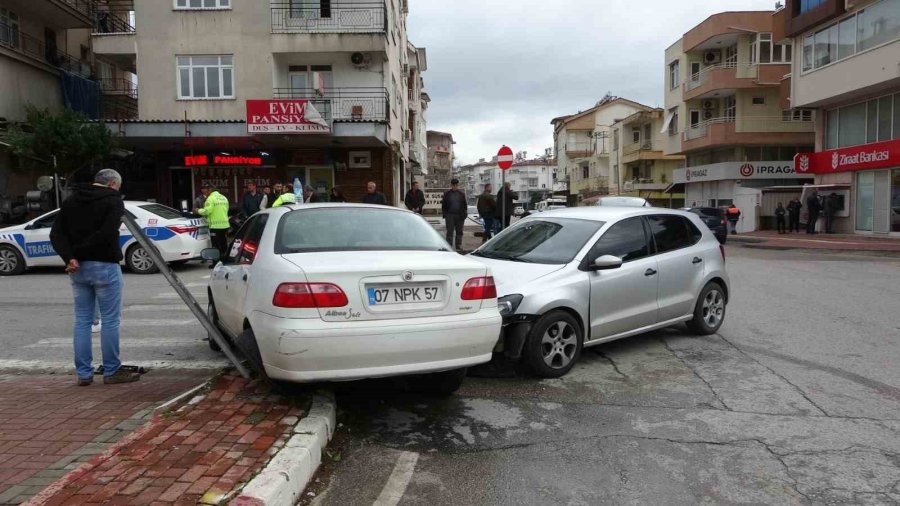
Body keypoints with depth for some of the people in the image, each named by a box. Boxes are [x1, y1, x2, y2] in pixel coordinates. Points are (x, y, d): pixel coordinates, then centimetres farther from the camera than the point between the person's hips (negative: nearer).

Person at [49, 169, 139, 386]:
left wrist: (69, 257, -9)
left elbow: (56, 234, 3)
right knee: (110, 320, 2)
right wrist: (78, 253, -10)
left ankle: (83, 373, 15)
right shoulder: (113, 200, -6)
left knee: (82, 320, 11)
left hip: (78, 268, 6)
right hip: (104, 266, -6)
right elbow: (107, 233, -20)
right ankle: (112, 371, 7)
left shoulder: (71, 201, 13)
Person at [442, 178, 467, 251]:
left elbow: (465, 205, 9)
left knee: (459, 232, 8)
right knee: (450, 232, -3)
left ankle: (459, 247, 15)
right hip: (450, 215, -2)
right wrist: (445, 215, -3)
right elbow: (444, 205, 5)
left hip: (459, 215, 2)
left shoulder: (461, 194, 8)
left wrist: (464, 214, -1)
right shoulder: (447, 194, 5)